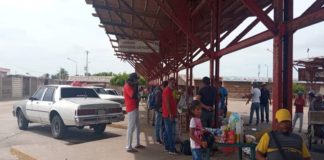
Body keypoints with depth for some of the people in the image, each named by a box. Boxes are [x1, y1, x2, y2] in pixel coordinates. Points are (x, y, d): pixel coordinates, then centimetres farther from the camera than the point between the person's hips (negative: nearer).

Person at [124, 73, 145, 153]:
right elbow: (133, 96, -28)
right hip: (132, 109, -10)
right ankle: (129, 147, -1)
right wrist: (136, 86, -20)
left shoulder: (130, 86, 17)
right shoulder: (127, 86, -14)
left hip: (135, 108, 10)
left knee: (137, 127, 17)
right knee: (131, 128, -7)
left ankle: (137, 144, 28)